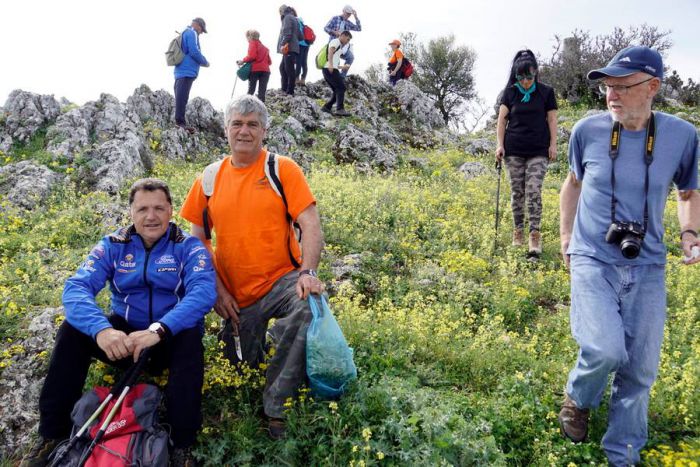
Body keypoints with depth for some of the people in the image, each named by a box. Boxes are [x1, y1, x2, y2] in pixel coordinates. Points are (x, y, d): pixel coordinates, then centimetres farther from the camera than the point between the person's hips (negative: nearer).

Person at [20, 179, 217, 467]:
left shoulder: (188, 247, -9)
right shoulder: (113, 246, -2)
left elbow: (203, 292, -27)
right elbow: (77, 287, -17)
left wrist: (159, 330, -42)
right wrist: (101, 329, -38)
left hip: (170, 341, -2)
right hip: (123, 338, 3)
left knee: (190, 337, -34)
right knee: (73, 329, -21)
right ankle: (52, 435, -11)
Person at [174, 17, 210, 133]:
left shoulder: (184, 33, 25)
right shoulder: (191, 33, -6)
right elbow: (194, 52, -15)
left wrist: (201, 61, 20)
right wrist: (205, 62, -2)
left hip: (181, 71, 10)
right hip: (187, 71, -10)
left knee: (181, 98, 10)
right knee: (182, 98, -12)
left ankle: (179, 121, 14)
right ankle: (180, 122, -15)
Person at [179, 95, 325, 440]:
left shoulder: (283, 169, -3)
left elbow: (311, 226, -11)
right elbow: (198, 239, 10)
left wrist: (307, 273, -27)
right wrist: (216, 288, 0)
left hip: (281, 281, -3)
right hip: (236, 294, 4)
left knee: (307, 308, -35)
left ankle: (276, 408, -19)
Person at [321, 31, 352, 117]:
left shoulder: (339, 47, 33)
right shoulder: (335, 41, 4)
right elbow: (330, 52, -15)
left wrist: (342, 67, 35)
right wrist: (330, 64, -28)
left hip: (331, 69, 10)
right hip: (330, 69, -10)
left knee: (337, 90, 9)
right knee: (341, 87, -14)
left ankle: (327, 107, 6)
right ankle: (340, 109, -23)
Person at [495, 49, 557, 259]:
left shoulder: (546, 92, 2)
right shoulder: (510, 92, 4)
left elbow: (552, 119, 6)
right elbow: (502, 120, 3)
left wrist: (553, 145, 0)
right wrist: (500, 145, -5)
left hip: (538, 151, -2)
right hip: (514, 150, 2)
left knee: (534, 192, -10)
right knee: (517, 192, 7)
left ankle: (535, 235, -9)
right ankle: (517, 231, 19)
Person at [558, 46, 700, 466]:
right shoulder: (588, 130, -6)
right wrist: (566, 235, 12)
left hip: (646, 268, 2)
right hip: (592, 260, -1)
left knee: (640, 371, 5)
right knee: (606, 351, -20)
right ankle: (579, 399, 16)